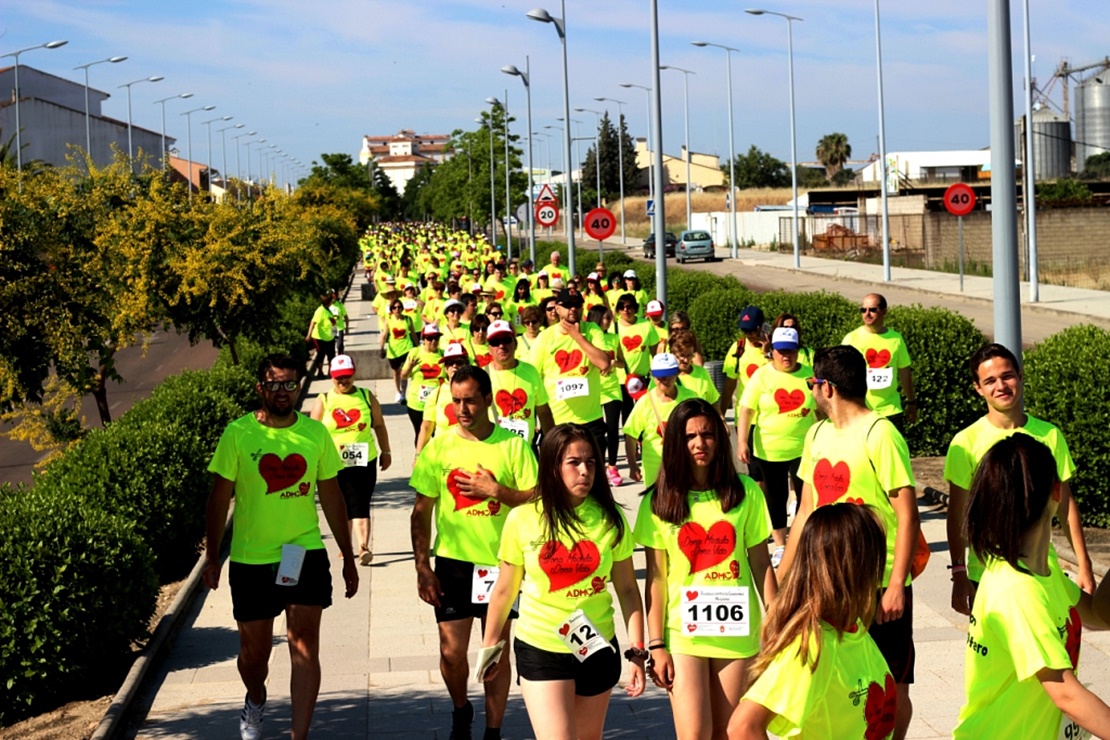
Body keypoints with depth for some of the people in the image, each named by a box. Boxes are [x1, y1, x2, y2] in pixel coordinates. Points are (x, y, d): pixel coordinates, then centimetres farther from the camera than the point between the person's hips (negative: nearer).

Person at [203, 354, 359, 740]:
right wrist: (212, 556, -2)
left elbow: (331, 497, 8)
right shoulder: (238, 434, -7)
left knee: (305, 646, -7)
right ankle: (255, 701, 46)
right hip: (251, 559, -1)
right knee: (254, 651, 13)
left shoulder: (316, 433, 0)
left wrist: (349, 557, 11)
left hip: (306, 554, 1)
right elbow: (220, 498, -1)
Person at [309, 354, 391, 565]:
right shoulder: (323, 401, 3)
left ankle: (363, 548, -20)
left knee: (360, 506, -10)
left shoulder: (367, 397, 6)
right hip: (333, 465, 1)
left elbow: (379, 426, 14)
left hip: (364, 463, -1)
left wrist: (386, 451, 15)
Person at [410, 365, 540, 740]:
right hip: (453, 562, 1)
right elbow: (421, 512, 1)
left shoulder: (513, 445, -3)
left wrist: (496, 491, -17)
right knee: (451, 651, 3)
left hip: (501, 562, 0)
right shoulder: (439, 447, -2)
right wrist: (422, 567, -4)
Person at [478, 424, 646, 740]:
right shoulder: (523, 519, -8)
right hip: (540, 650, -2)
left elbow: (627, 589, 1)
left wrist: (637, 652, -3)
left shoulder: (610, 519, -4)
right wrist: (490, 645, 12)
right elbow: (505, 589, 3)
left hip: (598, 649, 2)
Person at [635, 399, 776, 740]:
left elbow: (761, 564, 2)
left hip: (736, 631, 1)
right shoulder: (659, 501, -3)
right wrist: (656, 644, -4)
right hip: (682, 633, -1)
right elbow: (656, 577, -2)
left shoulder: (745, 492, -1)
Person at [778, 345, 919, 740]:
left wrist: (896, 586, -19)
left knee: (891, 687, 3)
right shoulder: (817, 435, 10)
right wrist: (781, 577, 15)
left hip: (880, 586, -6)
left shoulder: (879, 435, -12)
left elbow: (908, 516, -14)